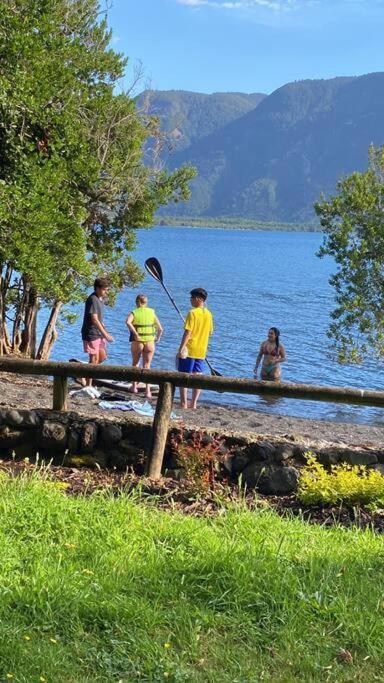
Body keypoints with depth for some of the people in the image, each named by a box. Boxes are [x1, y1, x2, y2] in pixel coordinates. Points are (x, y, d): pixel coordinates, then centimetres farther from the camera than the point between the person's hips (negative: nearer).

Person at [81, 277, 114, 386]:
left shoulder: (100, 299, 12)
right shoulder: (92, 300, -18)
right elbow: (94, 320, -23)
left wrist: (105, 333, 17)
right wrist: (105, 334, -23)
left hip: (98, 333, 9)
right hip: (91, 333, -9)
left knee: (102, 356, 12)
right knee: (94, 358, -4)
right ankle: (88, 386, 3)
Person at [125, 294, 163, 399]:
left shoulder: (134, 312, -1)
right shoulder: (152, 312, 4)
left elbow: (128, 322, -23)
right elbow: (160, 329, -1)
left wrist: (136, 333, -18)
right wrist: (157, 338, 14)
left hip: (137, 342, -1)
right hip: (149, 342, 1)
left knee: (135, 363, 21)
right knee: (146, 366, 6)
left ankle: (134, 386, 20)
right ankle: (147, 390, -4)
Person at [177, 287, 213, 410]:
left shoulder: (193, 313, -13)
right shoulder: (208, 314, 7)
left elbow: (187, 332, -17)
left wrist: (181, 348, -16)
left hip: (189, 350, -6)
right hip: (202, 351, 6)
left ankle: (184, 403, 0)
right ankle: (193, 404, 8)